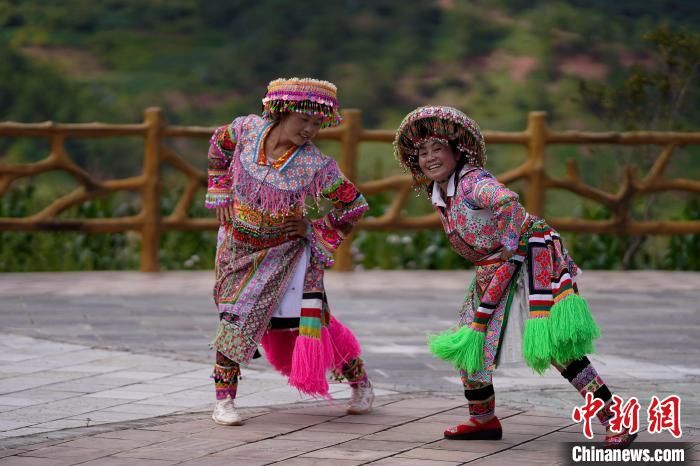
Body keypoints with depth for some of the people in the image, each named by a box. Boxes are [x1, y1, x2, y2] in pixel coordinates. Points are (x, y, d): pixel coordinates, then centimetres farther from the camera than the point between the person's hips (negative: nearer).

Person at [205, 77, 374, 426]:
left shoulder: (317, 166, -23)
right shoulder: (247, 129, -15)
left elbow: (354, 205, -12)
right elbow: (219, 144, 9)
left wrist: (319, 236, -7)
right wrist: (221, 195, 6)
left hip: (287, 254, -2)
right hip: (239, 249, 2)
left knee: (311, 320, -2)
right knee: (236, 317, -4)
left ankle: (361, 383, 19)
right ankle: (223, 400, 7)